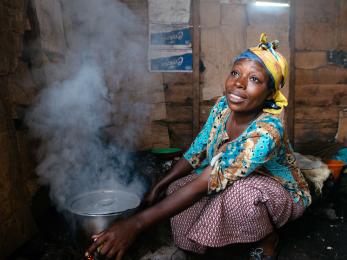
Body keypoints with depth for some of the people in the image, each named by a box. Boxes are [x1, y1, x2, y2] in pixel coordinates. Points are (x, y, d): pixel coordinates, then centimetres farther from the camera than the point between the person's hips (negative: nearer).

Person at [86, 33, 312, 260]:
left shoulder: (266, 131, -37)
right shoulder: (223, 106, -15)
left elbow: (204, 183, -41)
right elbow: (196, 152, -3)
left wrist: (137, 223, -42)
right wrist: (159, 187, -11)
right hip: (236, 186, 6)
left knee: (239, 190, -38)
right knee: (177, 189, -12)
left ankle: (269, 238, -3)